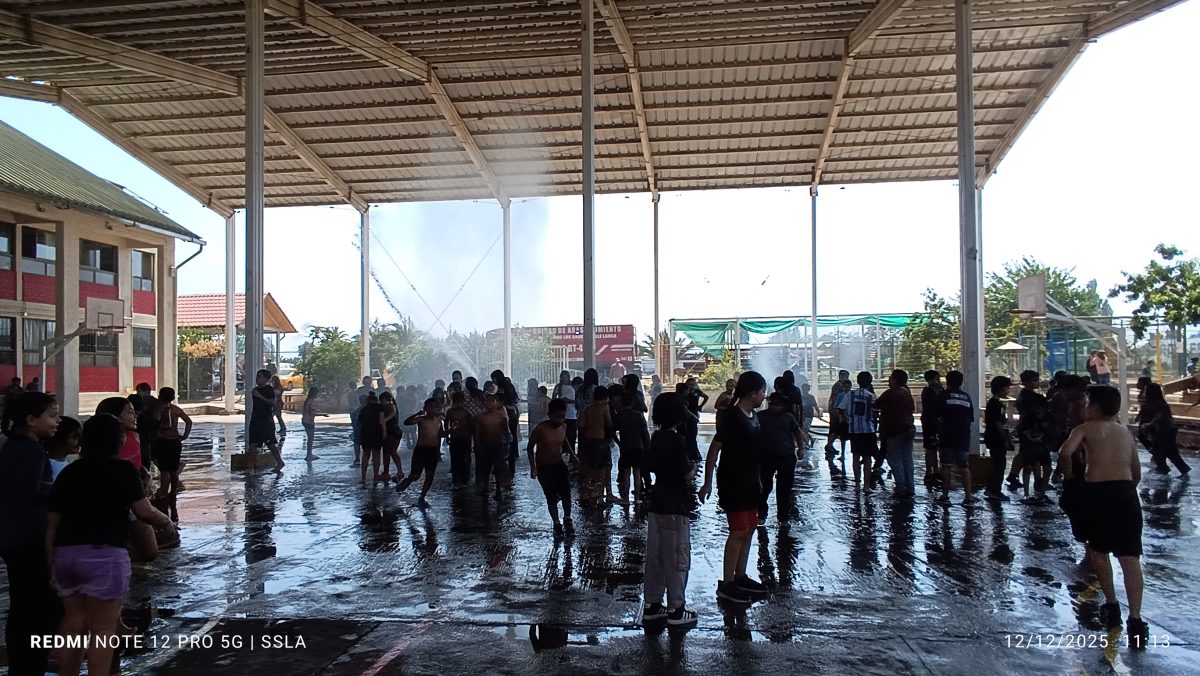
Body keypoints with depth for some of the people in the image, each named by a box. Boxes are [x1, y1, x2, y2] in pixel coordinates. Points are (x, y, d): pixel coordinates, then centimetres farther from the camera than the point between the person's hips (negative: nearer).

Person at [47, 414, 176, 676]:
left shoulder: (69, 471, 11)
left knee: (73, 624, 18)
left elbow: (51, 521, 8)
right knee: (103, 628, 2)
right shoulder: (122, 470, -5)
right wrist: (167, 522, 8)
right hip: (103, 554, -6)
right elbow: (144, 511, -11)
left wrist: (51, 562, 13)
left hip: (65, 554, 6)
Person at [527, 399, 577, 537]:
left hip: (559, 464, 3)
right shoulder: (540, 428, -22)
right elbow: (530, 447, -10)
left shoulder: (563, 426, -6)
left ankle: (567, 520, 12)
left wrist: (572, 453, 3)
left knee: (566, 492, -9)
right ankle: (557, 525, 16)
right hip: (543, 467, -3)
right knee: (551, 497, 0)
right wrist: (533, 467, -15)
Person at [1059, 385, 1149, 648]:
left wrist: (1069, 477, 2)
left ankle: (1112, 607, 22)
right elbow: (1137, 472, 22)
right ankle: (1135, 619, -10)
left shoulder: (1086, 428, 5)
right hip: (1126, 492, 3)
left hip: (1097, 491, -3)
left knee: (1098, 551, 17)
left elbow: (1066, 451, -13)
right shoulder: (1127, 433, 19)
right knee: (1130, 558, -1)